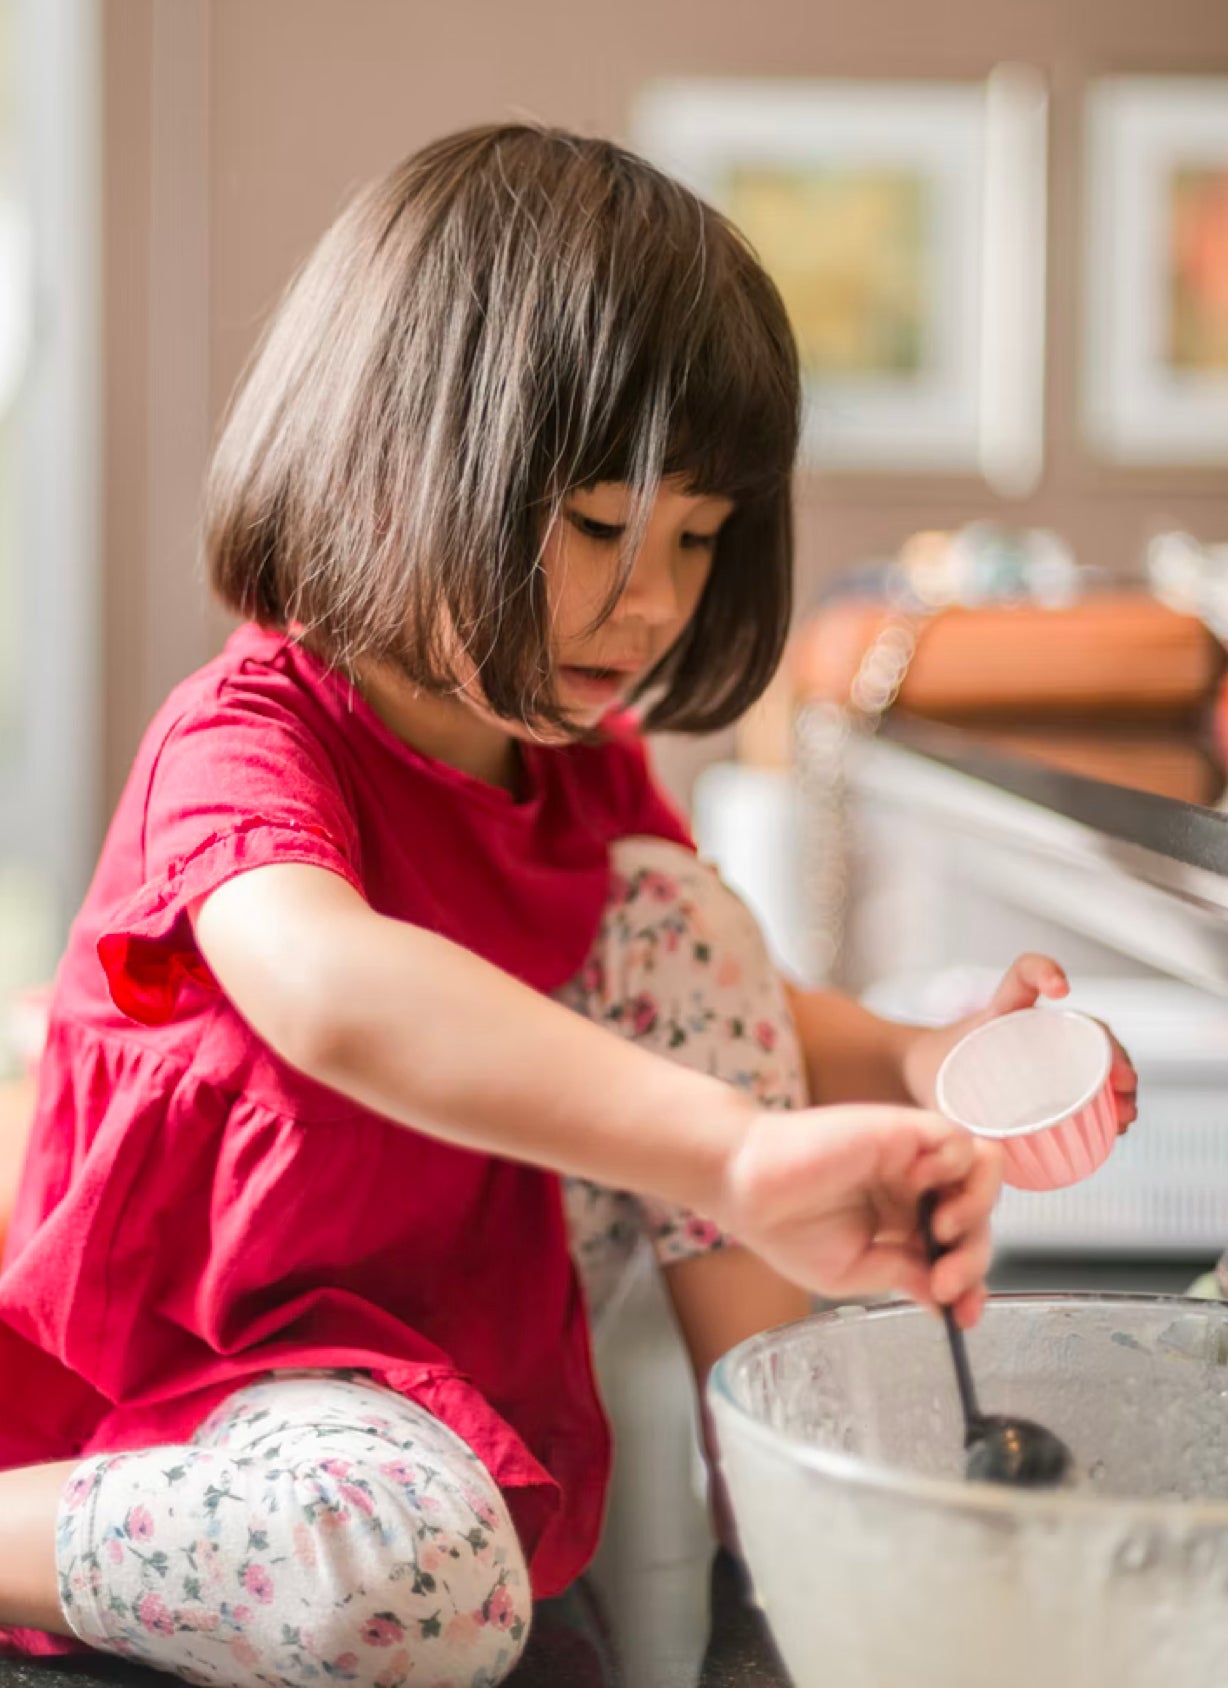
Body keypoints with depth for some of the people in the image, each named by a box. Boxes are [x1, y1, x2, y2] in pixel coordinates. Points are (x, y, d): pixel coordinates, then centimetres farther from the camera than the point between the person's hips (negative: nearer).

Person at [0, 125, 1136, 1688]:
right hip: (215, 1369, -7)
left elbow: (707, 1023, 11)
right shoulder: (249, 743, -25)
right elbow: (332, 992, -48)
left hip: (488, 1317, 7)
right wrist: (742, 1156, -58)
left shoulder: (588, 776, 2)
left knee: (671, 909, -8)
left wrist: (914, 1064, -13)